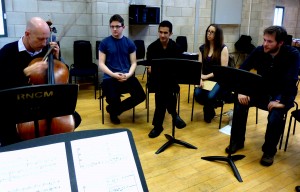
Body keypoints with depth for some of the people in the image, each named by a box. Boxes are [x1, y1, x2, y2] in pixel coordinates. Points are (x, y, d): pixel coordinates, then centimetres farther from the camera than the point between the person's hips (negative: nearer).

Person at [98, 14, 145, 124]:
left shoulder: (129, 43, 8)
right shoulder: (105, 43, 2)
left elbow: (133, 62, 8)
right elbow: (101, 64, 0)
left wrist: (128, 74, -12)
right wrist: (113, 74, -16)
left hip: (127, 77, 3)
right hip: (110, 77, -2)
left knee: (141, 96, -19)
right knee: (113, 100, -29)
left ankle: (114, 109, 8)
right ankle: (114, 111, 15)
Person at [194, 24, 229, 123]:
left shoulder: (223, 48, -4)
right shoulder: (202, 48, 9)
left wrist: (207, 76, -17)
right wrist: (200, 78, -15)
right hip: (205, 79, 4)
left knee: (210, 96, -31)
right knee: (197, 94, -25)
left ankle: (208, 111, 8)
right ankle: (209, 108, 10)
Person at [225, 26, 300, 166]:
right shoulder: (259, 51, -10)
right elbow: (242, 70, -10)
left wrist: (282, 102, -36)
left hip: (282, 95, -3)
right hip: (262, 90, 3)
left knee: (275, 117, -31)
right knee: (240, 102, -22)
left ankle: (269, 151, -3)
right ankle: (237, 142, -4)